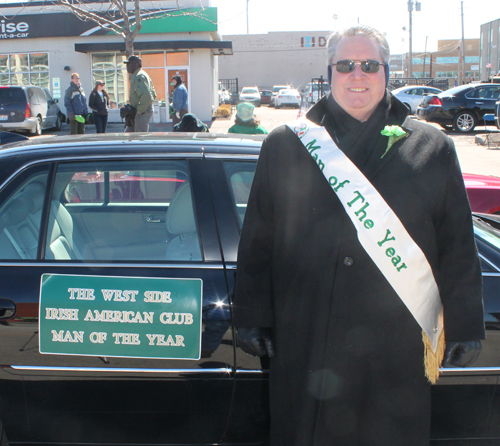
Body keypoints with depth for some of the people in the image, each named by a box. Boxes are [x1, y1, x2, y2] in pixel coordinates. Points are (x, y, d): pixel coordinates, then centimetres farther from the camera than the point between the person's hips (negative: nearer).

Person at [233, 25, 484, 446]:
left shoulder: (432, 148, 6)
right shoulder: (286, 145, 6)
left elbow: (459, 249, 7)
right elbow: (257, 242, 7)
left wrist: (465, 328, 4)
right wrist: (253, 318, 4)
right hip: (306, 344, 0)